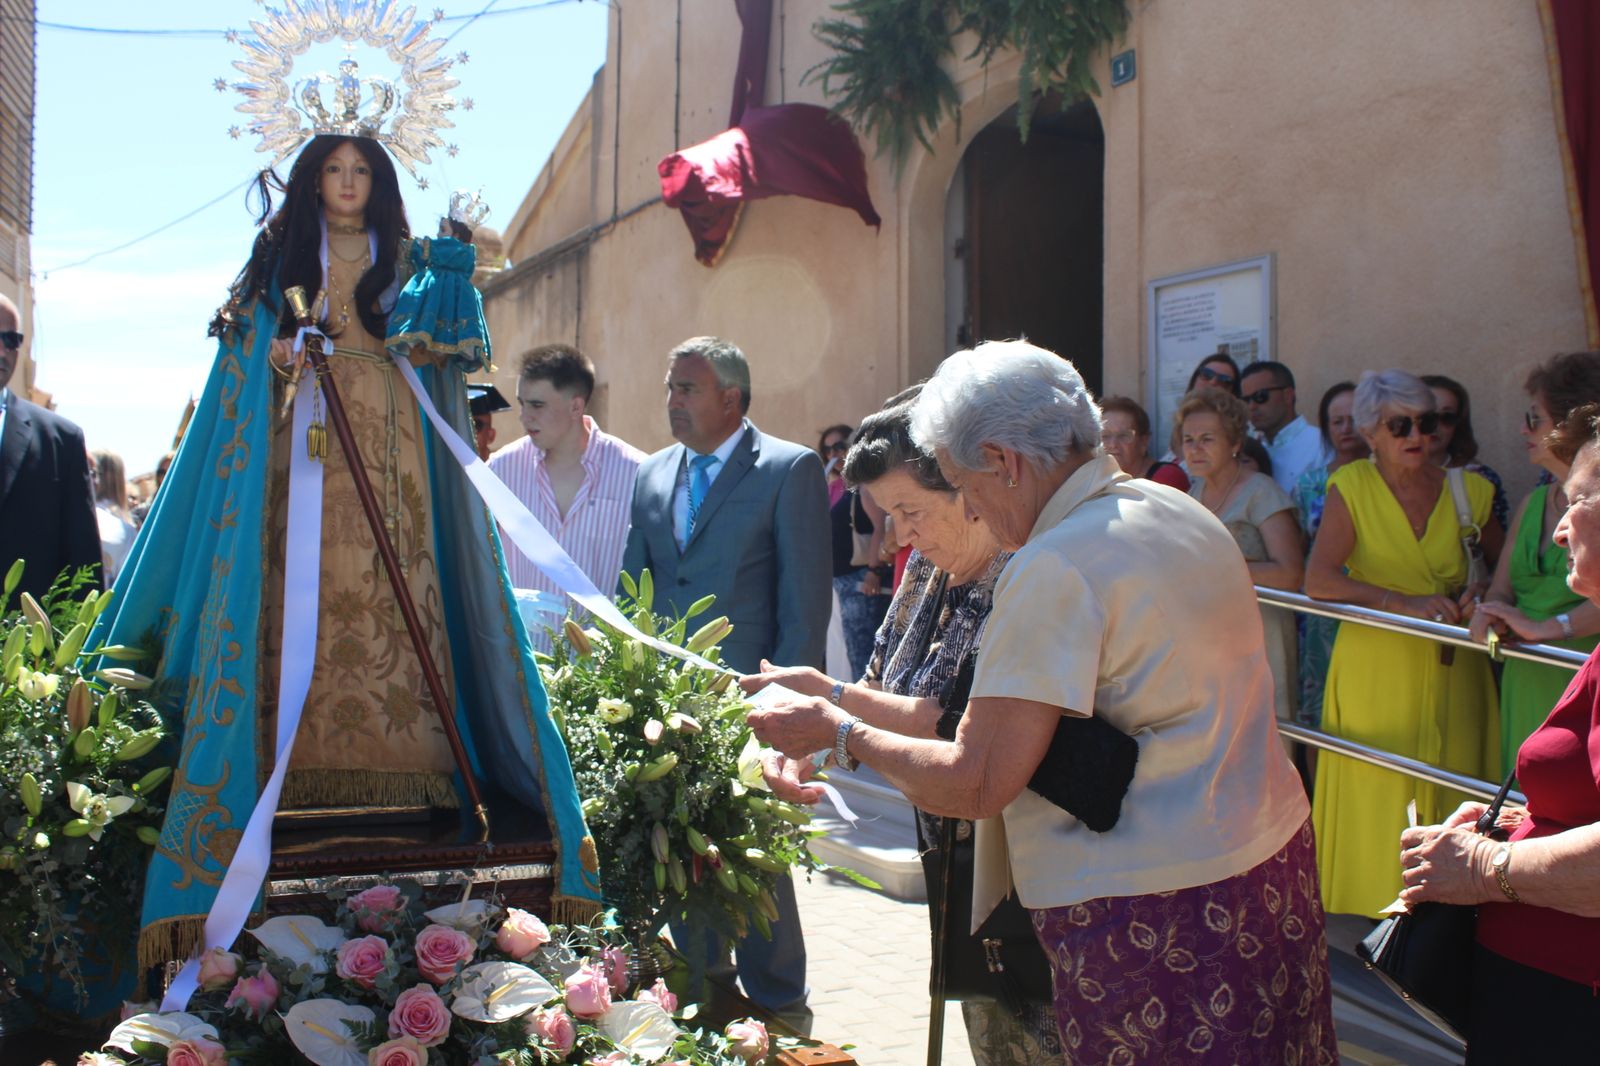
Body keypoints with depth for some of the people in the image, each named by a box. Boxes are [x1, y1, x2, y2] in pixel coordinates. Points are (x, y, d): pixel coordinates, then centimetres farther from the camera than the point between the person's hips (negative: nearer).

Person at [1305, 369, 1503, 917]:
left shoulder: (1468, 491, 7)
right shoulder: (1352, 486, -2)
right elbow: (1318, 580, -14)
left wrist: (1482, 595, -3)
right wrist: (1405, 602, -23)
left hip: (1452, 672, 3)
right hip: (1374, 669, -2)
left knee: (1449, 801, 1)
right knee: (1374, 800, -2)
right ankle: (1373, 922, 11)